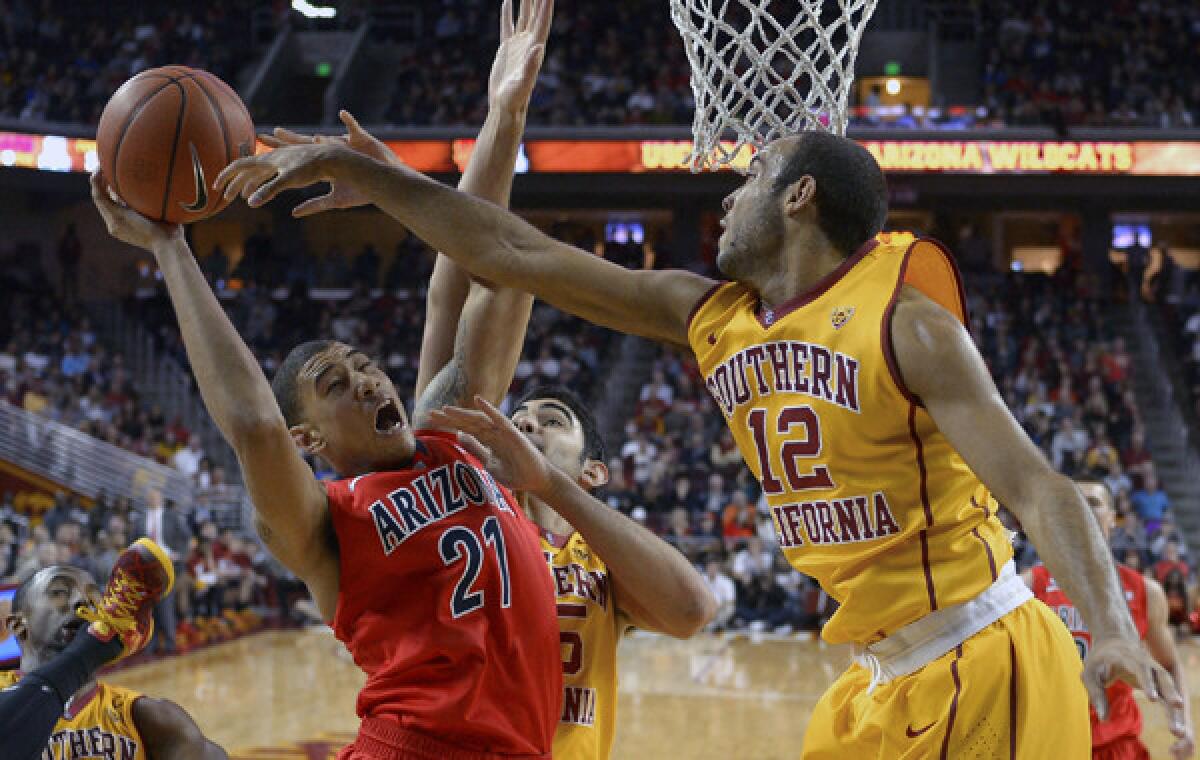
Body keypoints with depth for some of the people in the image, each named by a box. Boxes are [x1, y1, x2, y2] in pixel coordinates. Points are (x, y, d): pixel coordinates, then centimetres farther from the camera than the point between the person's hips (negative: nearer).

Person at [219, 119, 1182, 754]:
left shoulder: (904, 321, -13)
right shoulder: (709, 317, 5)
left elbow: (1032, 483, -20)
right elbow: (515, 253, 7)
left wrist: (1113, 627, -36)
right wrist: (347, 168, 7)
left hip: (984, 666, -7)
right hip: (882, 682, 7)